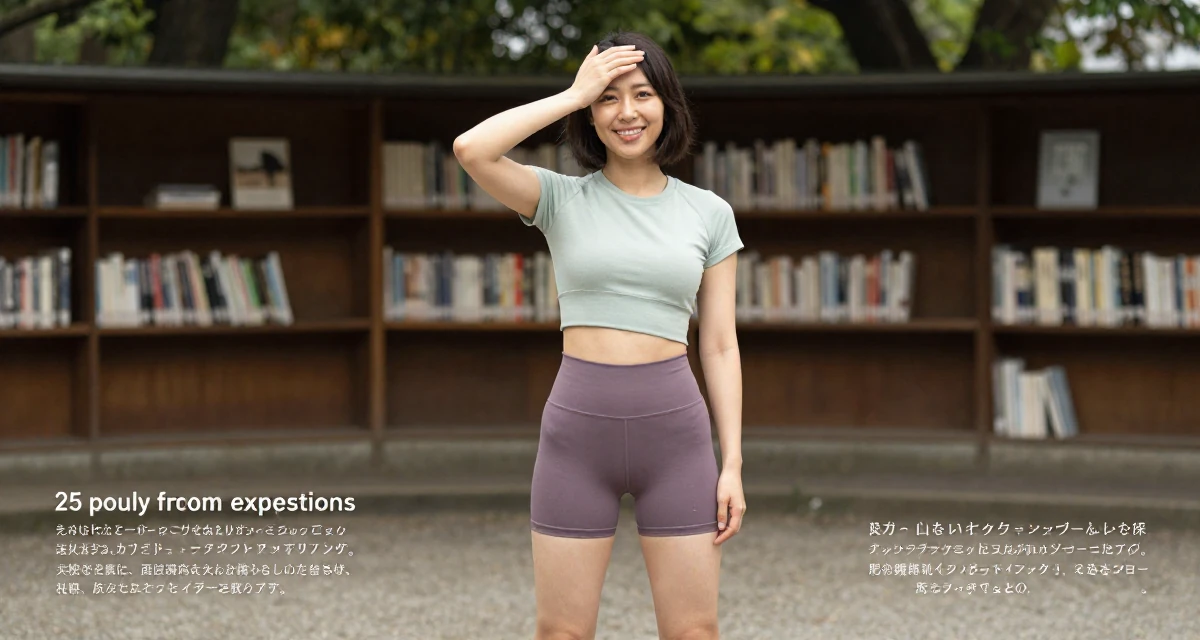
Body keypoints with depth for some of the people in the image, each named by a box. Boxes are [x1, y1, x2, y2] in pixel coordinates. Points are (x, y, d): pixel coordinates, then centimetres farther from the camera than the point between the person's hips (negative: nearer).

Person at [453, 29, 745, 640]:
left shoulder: (709, 213, 7)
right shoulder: (560, 199, 3)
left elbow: (720, 345, 6)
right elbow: (471, 151, -16)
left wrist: (732, 464, -1)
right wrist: (574, 95, -9)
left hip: (675, 429, 1)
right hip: (578, 432, -1)